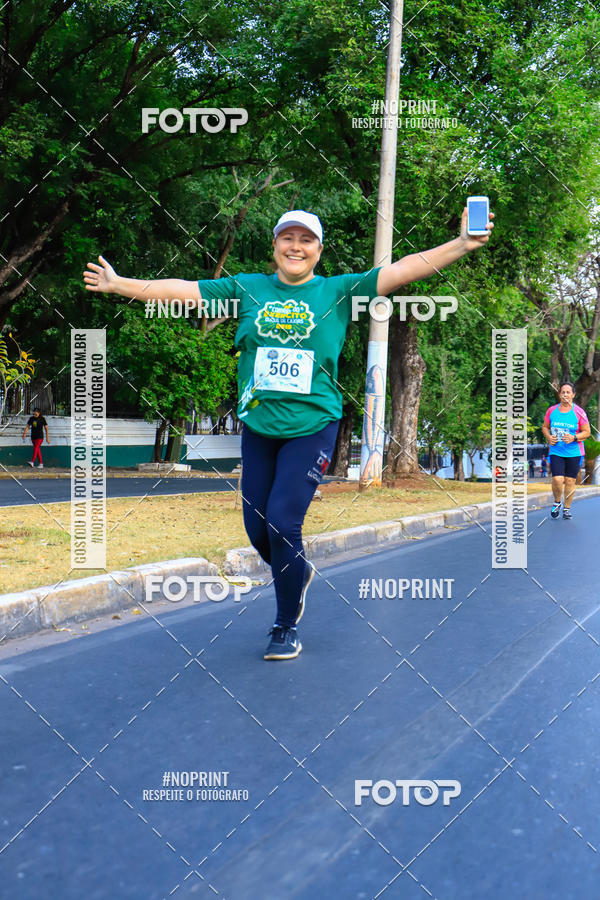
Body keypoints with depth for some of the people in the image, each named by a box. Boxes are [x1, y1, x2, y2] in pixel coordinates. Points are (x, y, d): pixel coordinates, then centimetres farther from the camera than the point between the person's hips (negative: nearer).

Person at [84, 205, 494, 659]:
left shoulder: (339, 291, 1)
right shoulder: (247, 289, 7)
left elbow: (401, 271, -6)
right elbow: (184, 290, 9)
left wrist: (461, 245, -14)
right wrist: (119, 283, 9)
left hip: (312, 427, -3)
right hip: (258, 427, 3)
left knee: (284, 524, -9)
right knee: (257, 528, 8)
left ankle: (287, 626, 12)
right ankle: (298, 572, 42)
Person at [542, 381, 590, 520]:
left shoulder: (579, 412, -4)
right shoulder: (551, 410, 2)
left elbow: (586, 432, 0)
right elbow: (545, 427, 14)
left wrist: (574, 438, -17)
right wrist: (548, 437, -6)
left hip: (574, 453, 0)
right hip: (556, 451, 1)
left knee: (570, 481, 3)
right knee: (557, 480, -12)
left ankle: (567, 508, 23)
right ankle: (557, 502, 17)